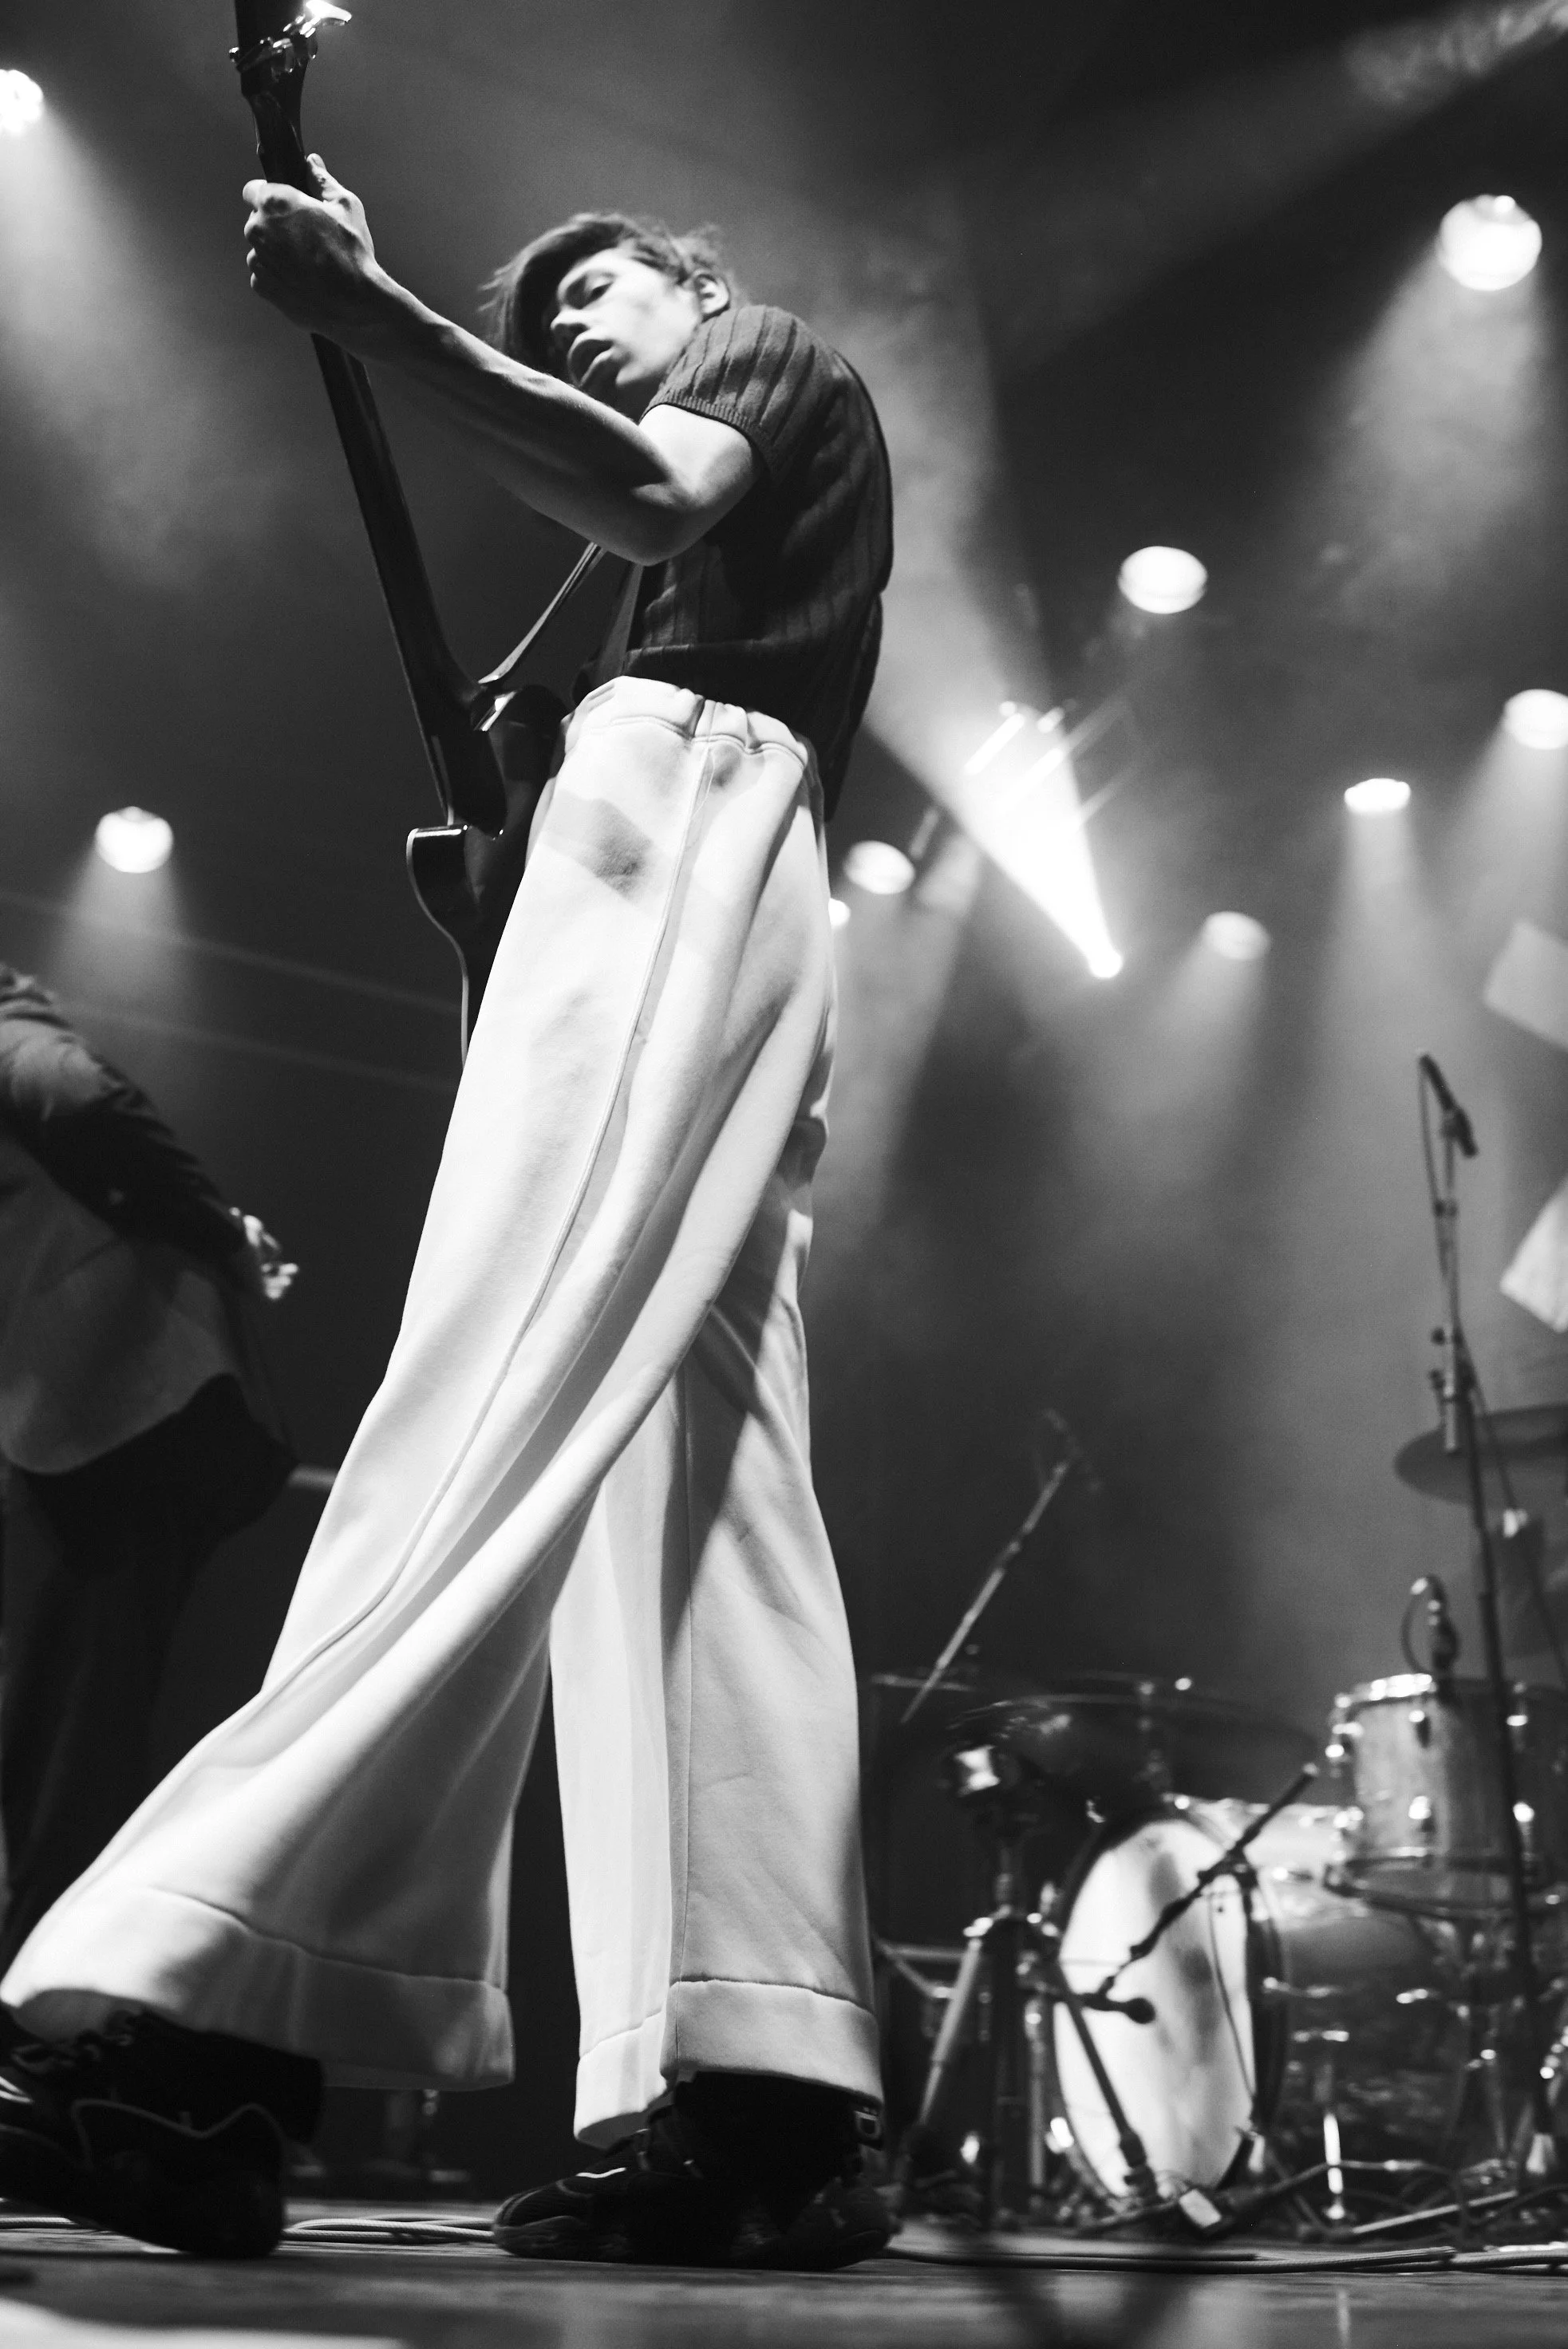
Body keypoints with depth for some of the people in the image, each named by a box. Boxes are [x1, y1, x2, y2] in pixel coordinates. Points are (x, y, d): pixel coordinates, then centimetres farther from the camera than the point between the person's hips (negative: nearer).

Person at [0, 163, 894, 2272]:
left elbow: (652, 496, -8)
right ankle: (758, 2103, -19)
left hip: (677, 821, -10)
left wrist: (371, 314, -15)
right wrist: (490, 853, 17)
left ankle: (202, 2019, -36)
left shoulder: (778, 350, 18)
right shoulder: (750, 481, 41)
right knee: (700, 1493, -9)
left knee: (493, 1411, -26)